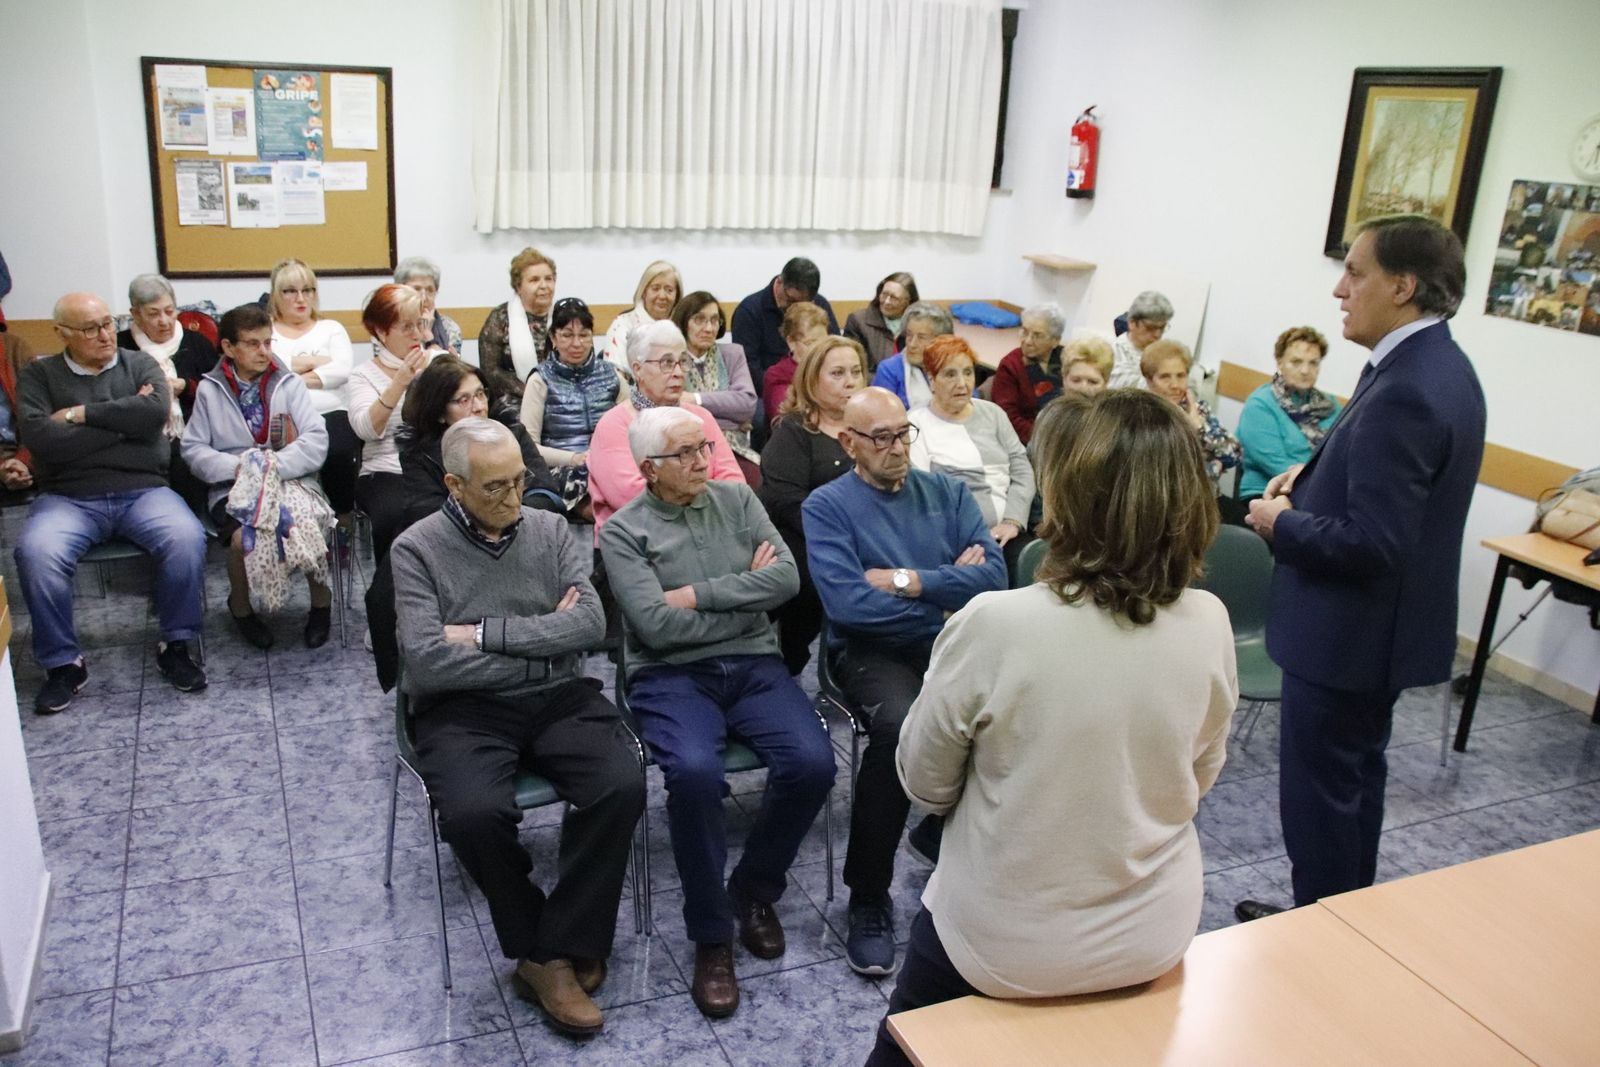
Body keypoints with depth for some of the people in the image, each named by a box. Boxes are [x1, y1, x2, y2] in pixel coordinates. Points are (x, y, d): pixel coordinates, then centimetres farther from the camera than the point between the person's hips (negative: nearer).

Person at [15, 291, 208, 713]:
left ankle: (176, 646, -9)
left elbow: (157, 411, -11)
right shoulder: (38, 375, 8)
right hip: (67, 497, 0)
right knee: (35, 553, -30)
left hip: (143, 491, 0)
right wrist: (126, 420, -7)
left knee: (187, 538, -29)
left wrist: (81, 414, -8)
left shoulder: (140, 364, 11)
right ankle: (62, 662, -9)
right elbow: (40, 438, -9)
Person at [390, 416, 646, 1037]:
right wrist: (540, 644, -7)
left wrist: (484, 633, -11)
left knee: (622, 786, -25)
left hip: (560, 697, 3)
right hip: (464, 710, -2)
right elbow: (427, 661, -13)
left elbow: (589, 623, -5)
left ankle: (559, 951, -7)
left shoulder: (550, 530, 8)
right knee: (474, 814, -31)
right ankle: (545, 952, -5)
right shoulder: (417, 550, -1)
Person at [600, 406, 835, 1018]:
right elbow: (657, 625, -13)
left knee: (812, 762, -23)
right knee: (695, 772, -33)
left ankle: (755, 891, 6)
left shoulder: (738, 499, 10)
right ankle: (710, 934, -10)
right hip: (672, 677, -3)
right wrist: (748, 594, -4)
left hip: (754, 666, 3)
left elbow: (786, 579, -3)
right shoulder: (624, 531, 0)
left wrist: (697, 594, -9)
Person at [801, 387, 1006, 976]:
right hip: (873, 651, -3)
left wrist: (907, 581, -9)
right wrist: (947, 587, -4)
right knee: (899, 724, -35)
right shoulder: (827, 506, 3)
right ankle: (868, 900, -15)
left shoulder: (947, 492, 15)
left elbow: (992, 574, 1)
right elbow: (847, 604, -12)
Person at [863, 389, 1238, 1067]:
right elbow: (1199, 780, 2)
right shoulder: (1211, 624, -14)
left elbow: (925, 783, -11)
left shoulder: (994, 624, -27)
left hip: (1006, 944, -4)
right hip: (1155, 937, 4)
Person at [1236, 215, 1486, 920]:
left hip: (1349, 634, -11)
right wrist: (1314, 473, 3)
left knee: (1319, 793, 4)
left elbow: (1372, 543, -29)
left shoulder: (1405, 391, -27)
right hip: (1381, 628, 11)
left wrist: (1282, 525, -14)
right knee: (1356, 774, 23)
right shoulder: (1439, 365, 5)